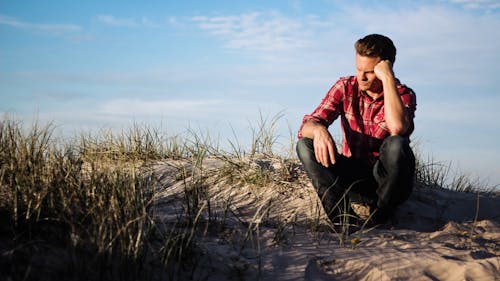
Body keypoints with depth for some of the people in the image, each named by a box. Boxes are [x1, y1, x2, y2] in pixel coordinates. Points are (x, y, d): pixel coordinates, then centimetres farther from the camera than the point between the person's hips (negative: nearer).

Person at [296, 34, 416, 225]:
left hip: (384, 175, -3)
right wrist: (318, 130, -35)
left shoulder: (403, 95, -8)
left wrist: (388, 79, -26)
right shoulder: (345, 87, 0)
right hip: (351, 173, 3)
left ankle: (379, 214, -17)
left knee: (397, 144, -35)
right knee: (305, 145, -20)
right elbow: (307, 125, -10)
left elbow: (398, 128, -33)